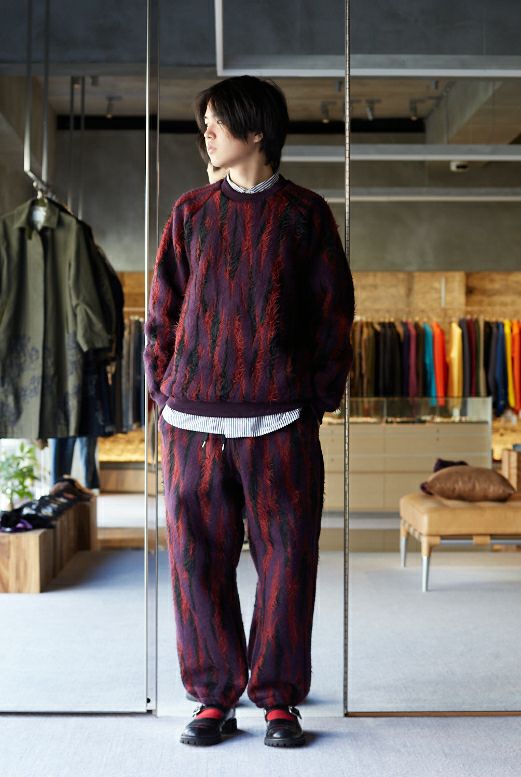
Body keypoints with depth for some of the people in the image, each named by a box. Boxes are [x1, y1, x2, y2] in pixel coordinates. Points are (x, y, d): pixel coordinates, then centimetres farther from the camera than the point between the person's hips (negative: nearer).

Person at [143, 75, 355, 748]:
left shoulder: (304, 214, 6)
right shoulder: (191, 213, 12)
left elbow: (334, 313, 6)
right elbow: (163, 311, 13)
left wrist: (318, 400, 0)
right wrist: (164, 394, 5)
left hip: (280, 421, -2)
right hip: (194, 420, 2)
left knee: (286, 560, 1)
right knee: (198, 559, 3)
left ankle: (278, 699, 15)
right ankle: (214, 698, 17)